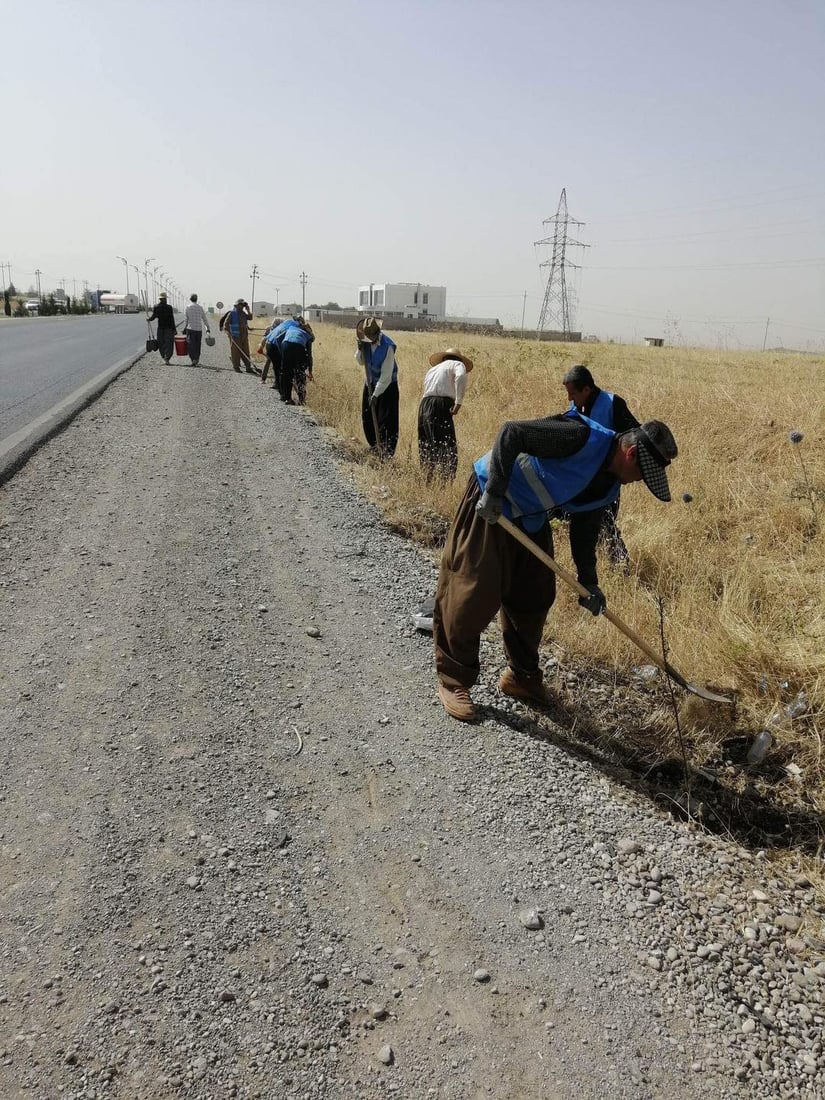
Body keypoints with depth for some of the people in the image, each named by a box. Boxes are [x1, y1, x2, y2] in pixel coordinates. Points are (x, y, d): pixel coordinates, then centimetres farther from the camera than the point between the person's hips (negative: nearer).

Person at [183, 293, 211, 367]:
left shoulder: (188, 307, -2)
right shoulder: (200, 307, 5)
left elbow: (186, 319, -2)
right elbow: (204, 318, 9)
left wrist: (185, 328, 6)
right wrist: (208, 327, 17)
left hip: (191, 328, -2)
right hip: (199, 329, 3)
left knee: (191, 345, -3)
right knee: (197, 345, 12)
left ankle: (193, 359, -16)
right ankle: (197, 359, 15)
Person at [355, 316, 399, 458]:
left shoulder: (387, 347, -28)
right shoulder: (366, 342, -9)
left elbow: (386, 376, -26)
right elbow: (361, 362, 6)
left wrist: (375, 395, -26)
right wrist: (360, 350, -15)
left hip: (387, 385, -7)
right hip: (371, 382, 7)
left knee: (386, 420, -9)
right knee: (367, 416, 10)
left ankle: (386, 452, -5)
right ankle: (374, 446, 27)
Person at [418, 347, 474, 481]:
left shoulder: (432, 369, 30)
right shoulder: (457, 364, 9)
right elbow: (461, 376, -12)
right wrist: (458, 402, -14)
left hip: (424, 405, 7)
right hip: (441, 406, -7)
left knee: (426, 447, 15)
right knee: (449, 448, -9)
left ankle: (427, 480, 20)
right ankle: (447, 482, -17)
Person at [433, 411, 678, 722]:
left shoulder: (608, 486, 0)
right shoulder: (582, 438, -28)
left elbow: (584, 527, 10)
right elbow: (512, 433, -31)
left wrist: (588, 581, 6)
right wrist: (495, 493, -32)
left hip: (531, 519, 9)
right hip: (488, 504, -9)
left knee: (535, 596, 11)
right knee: (472, 594, -6)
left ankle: (522, 676, 29)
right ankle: (453, 681, 9)